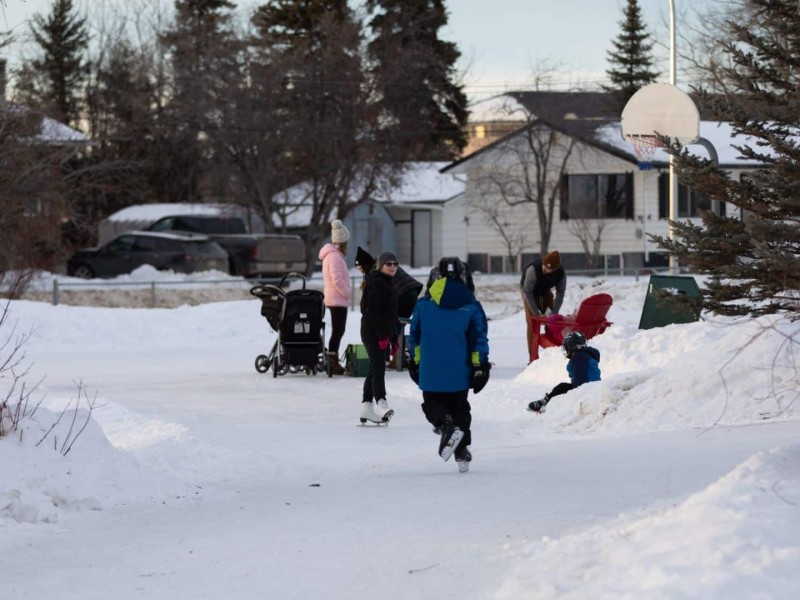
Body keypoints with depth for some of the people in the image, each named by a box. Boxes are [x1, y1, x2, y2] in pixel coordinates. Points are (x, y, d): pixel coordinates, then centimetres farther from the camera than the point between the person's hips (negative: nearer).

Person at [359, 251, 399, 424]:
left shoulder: (386, 283, 19)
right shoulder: (377, 283, -12)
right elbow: (373, 311, -21)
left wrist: (393, 338, 23)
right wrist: (382, 335, -25)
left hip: (381, 334, 10)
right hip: (374, 333, -10)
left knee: (375, 370, 13)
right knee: (378, 368, -21)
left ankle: (367, 408, 18)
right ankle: (381, 404, -33)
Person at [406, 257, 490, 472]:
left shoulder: (424, 303, 0)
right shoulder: (471, 305, -2)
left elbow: (414, 335, 6)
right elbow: (479, 338, -3)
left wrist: (415, 362, 17)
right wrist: (481, 366, 3)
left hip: (430, 372, -1)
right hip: (459, 372, 1)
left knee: (432, 404, 10)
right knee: (460, 408, 14)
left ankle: (445, 424, -22)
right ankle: (462, 451, 10)